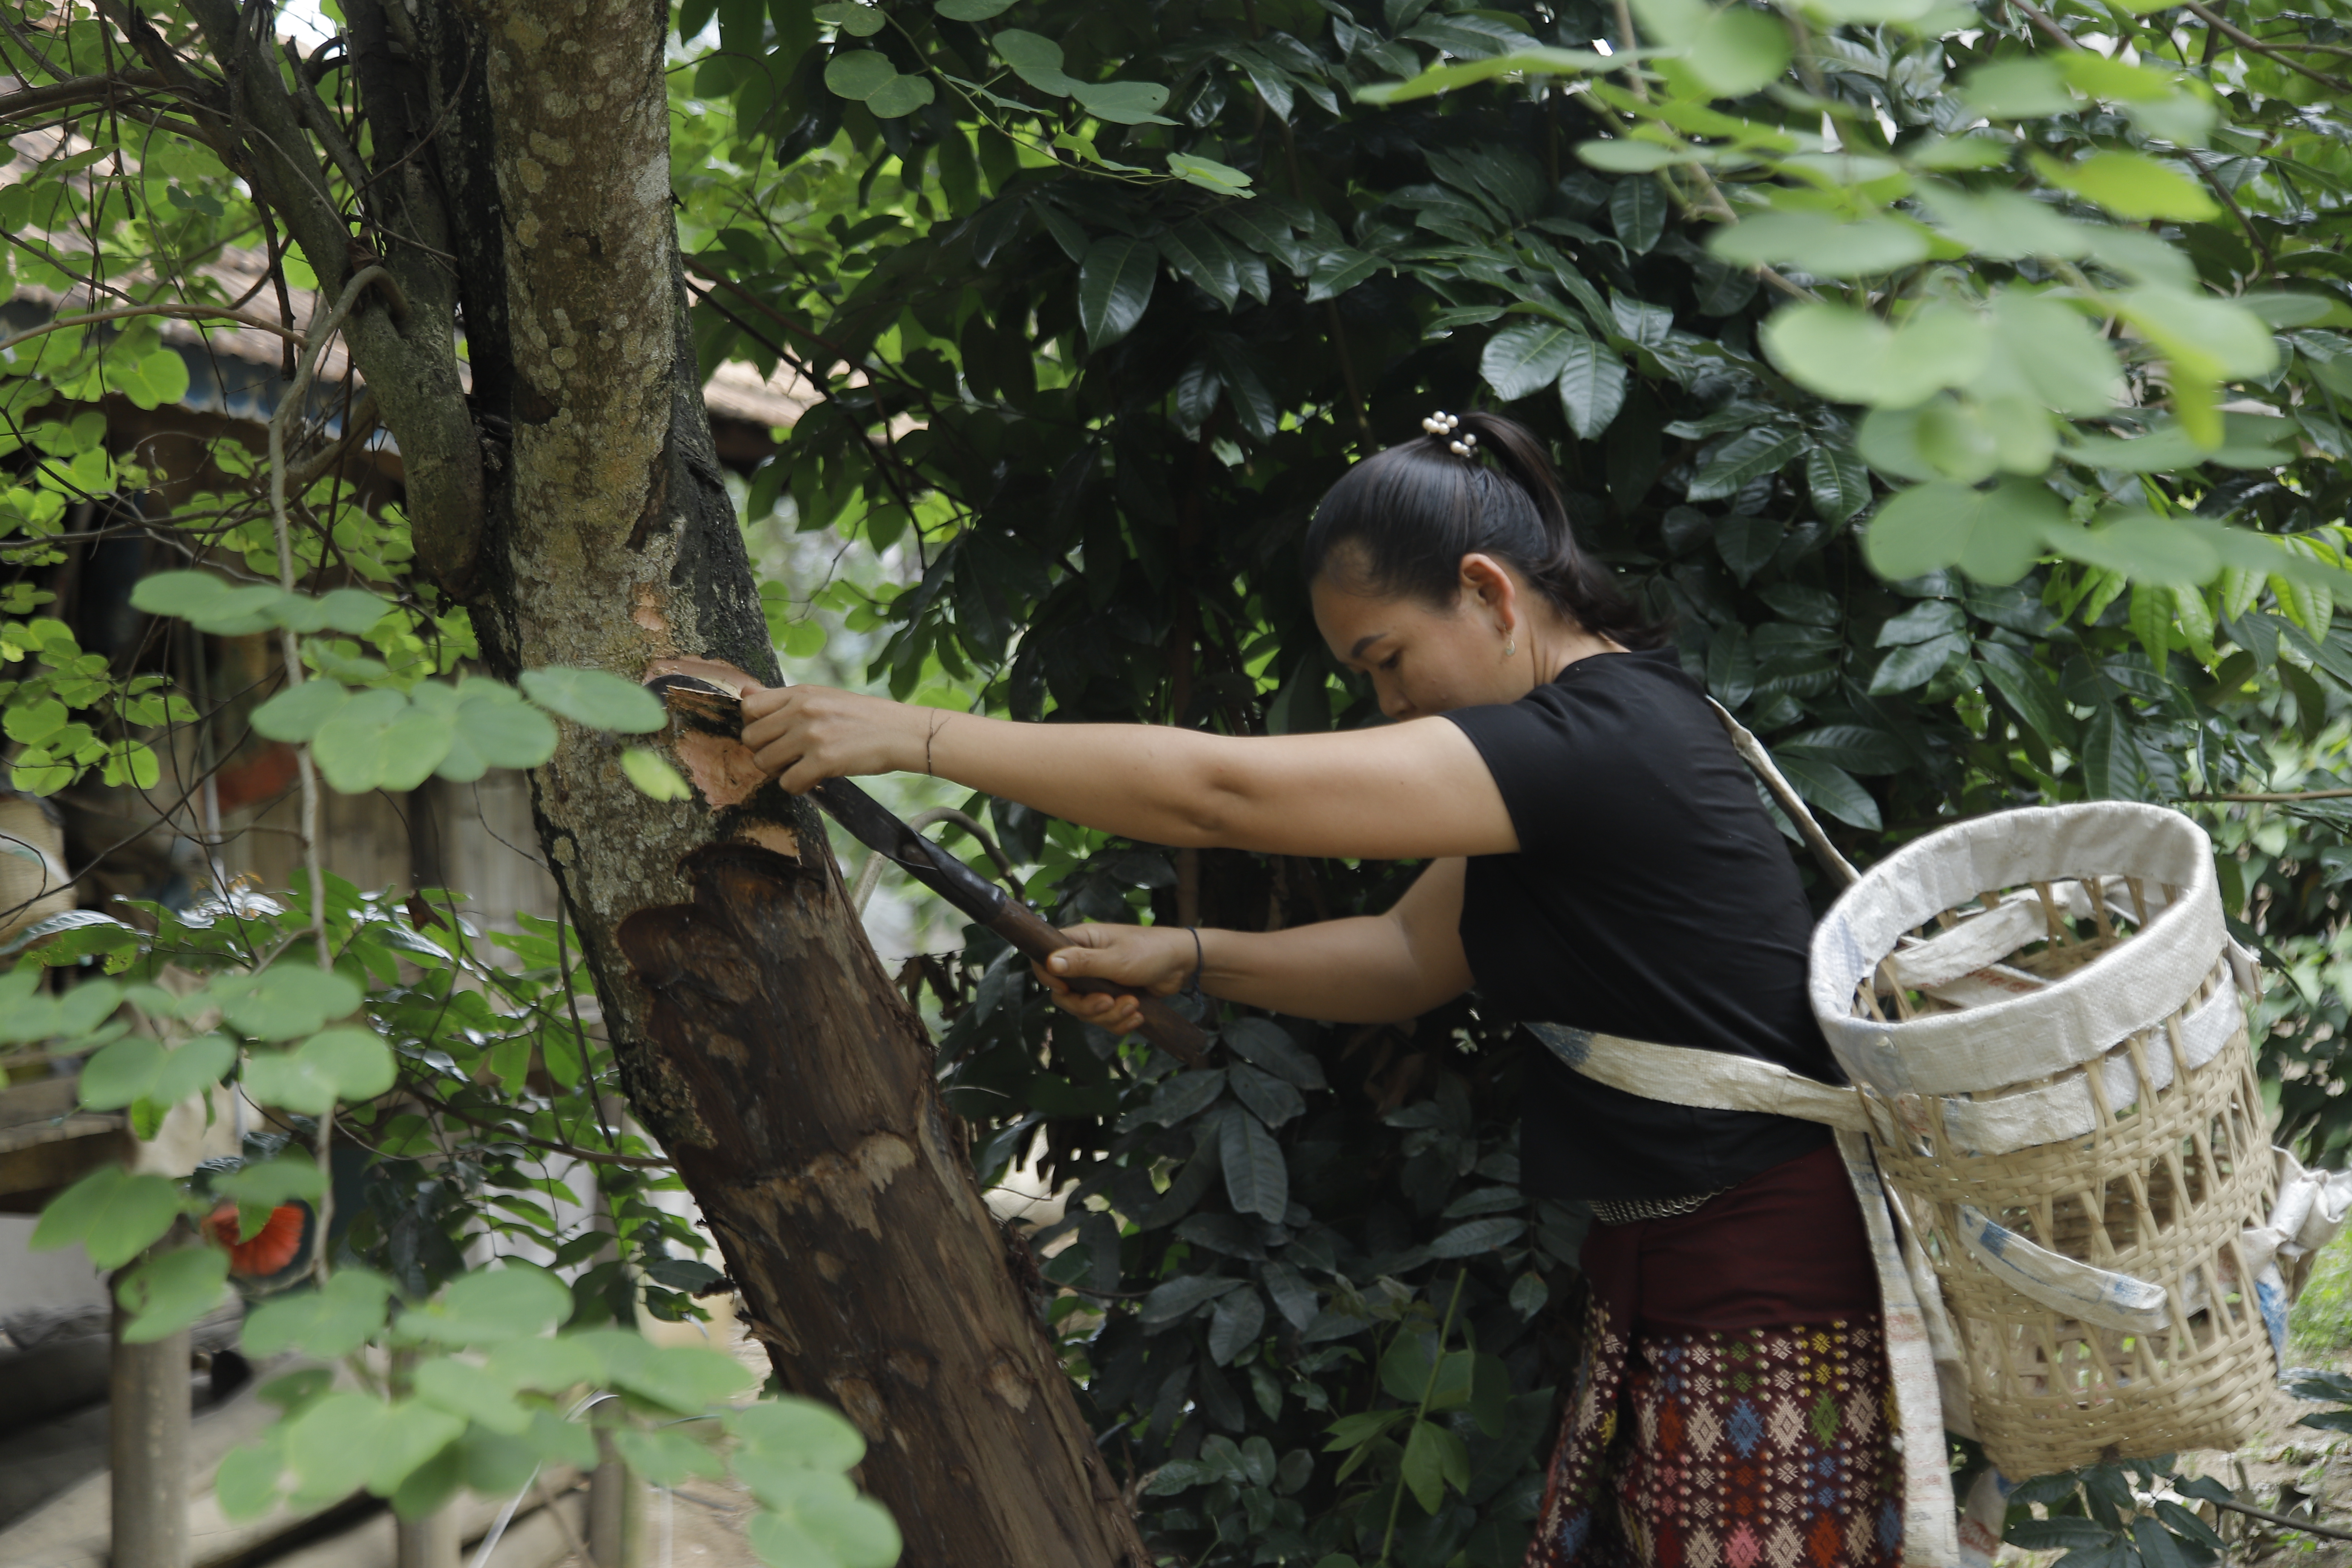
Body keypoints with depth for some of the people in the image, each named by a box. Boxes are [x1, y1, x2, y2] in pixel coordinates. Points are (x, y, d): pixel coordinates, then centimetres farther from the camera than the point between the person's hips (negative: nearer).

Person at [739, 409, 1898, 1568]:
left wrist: (915, 734, -20)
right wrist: (1186, 959, 1)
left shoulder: (1606, 735, -21)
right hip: (1651, 1282, 9)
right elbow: (1414, 954, 16)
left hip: (1765, 1298, -9)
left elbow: (1222, 790, -24)